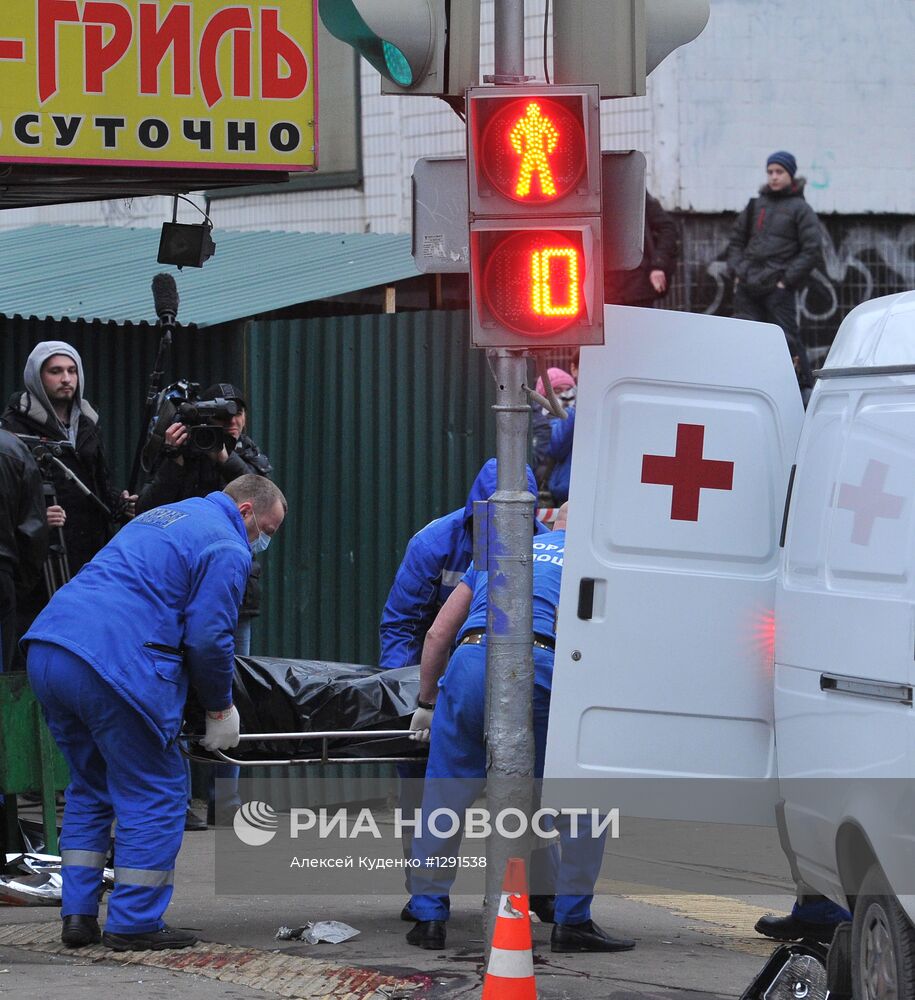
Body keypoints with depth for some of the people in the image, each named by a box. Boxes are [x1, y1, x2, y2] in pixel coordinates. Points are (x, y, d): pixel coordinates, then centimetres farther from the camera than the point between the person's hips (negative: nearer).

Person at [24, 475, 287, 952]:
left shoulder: (163, 517, 28)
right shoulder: (228, 549, 0)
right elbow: (208, 638, -7)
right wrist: (220, 708, 8)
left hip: (46, 651, 9)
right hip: (114, 665, -9)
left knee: (90, 787, 20)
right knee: (153, 793, 3)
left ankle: (78, 915, 17)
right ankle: (134, 922, 3)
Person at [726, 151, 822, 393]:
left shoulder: (800, 209, 1)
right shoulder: (756, 205, 16)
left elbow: (812, 249, -5)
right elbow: (736, 239, 22)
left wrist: (788, 279, -10)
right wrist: (736, 271, 8)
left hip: (778, 288, -5)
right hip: (747, 287, 5)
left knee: (787, 336, -7)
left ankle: (804, 386, -1)